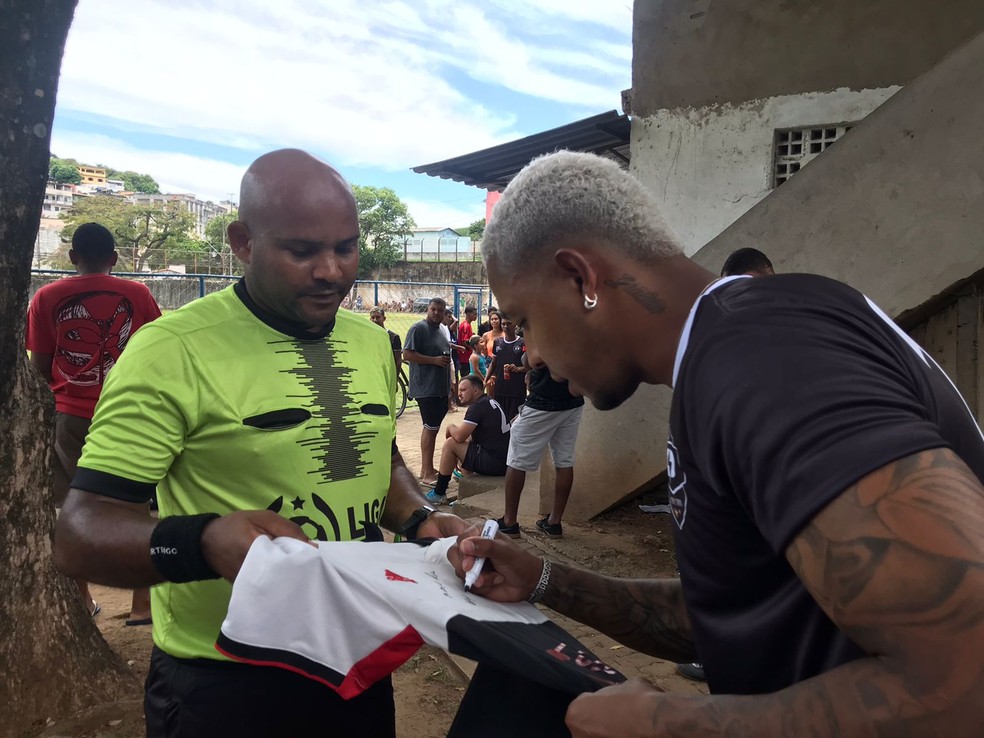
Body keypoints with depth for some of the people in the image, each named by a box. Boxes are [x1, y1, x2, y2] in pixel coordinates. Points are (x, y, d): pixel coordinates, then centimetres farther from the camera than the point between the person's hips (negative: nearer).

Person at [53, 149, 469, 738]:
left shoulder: (371, 342, 1)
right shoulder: (172, 352, -18)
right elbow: (79, 534, -18)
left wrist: (419, 518, -4)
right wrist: (203, 543, -37)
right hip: (222, 685, -5)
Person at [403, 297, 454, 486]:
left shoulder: (443, 329, 16)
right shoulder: (419, 328, -10)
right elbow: (407, 355, -17)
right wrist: (435, 360, -19)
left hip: (441, 387, 9)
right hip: (426, 387, -9)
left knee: (432, 427, 13)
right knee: (430, 427, -9)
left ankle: (427, 469, 21)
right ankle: (427, 473, -5)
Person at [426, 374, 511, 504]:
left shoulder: (478, 406, -13)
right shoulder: (491, 402, 17)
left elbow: (459, 436, -18)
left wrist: (450, 428, 3)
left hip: (494, 463, -10)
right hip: (504, 462, 10)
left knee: (450, 444, -6)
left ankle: (438, 494, 2)